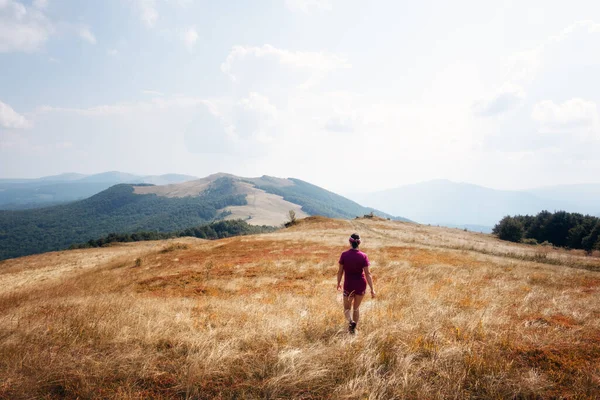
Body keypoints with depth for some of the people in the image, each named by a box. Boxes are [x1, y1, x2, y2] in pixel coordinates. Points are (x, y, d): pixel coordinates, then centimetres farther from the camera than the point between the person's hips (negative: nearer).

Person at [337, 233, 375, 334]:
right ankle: (353, 328, 25)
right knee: (356, 308, 20)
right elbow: (367, 274, -12)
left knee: (347, 308, 14)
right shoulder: (363, 256, -11)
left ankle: (351, 321, -14)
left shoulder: (344, 255, -10)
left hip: (348, 286, -1)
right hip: (361, 286, 1)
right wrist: (372, 289, -7)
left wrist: (338, 283, 13)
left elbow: (340, 271, -3)